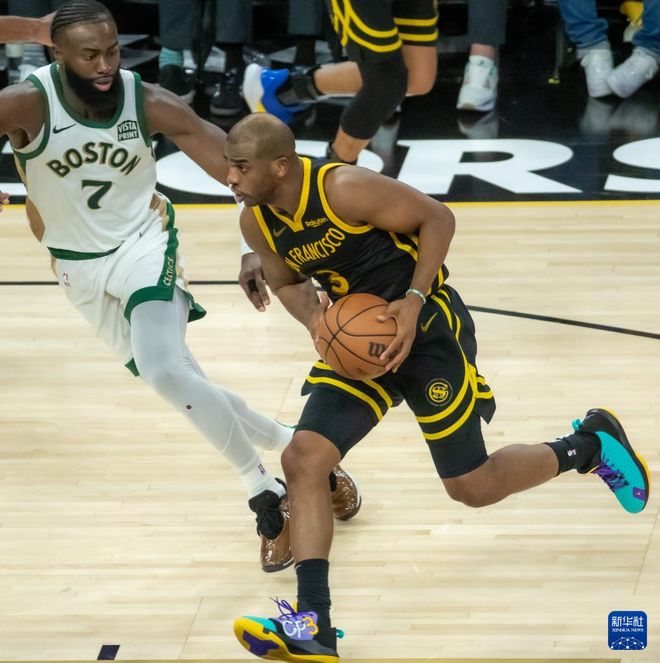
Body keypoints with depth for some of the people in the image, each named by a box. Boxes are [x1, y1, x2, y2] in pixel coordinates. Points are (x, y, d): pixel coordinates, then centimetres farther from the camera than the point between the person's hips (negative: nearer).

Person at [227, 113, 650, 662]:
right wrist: (312, 317, -9)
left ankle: (591, 445, 27)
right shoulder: (257, 221, -4)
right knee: (303, 460, -11)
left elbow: (436, 218, -16)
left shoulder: (345, 188, -25)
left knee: (472, 487, 1)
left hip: (426, 327, -7)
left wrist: (414, 300, -24)